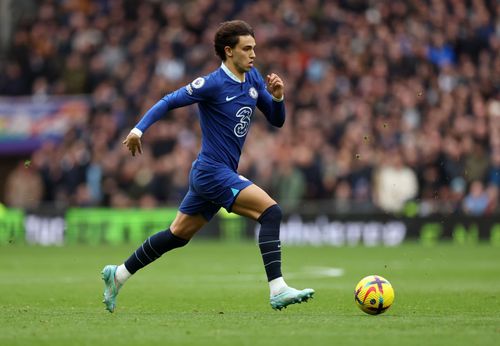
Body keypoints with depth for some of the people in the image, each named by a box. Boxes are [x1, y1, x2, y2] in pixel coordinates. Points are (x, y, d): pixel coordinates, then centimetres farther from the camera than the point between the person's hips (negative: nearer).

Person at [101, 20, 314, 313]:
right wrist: (139, 129, -18)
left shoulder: (253, 78, 8)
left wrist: (277, 96, -8)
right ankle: (278, 290, -23)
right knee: (271, 211, -20)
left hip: (219, 174, 9)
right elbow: (169, 102, -9)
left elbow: (277, 120, 12)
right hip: (213, 171, -9)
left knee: (178, 235, 16)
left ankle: (118, 274, 28)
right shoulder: (213, 84, -14)